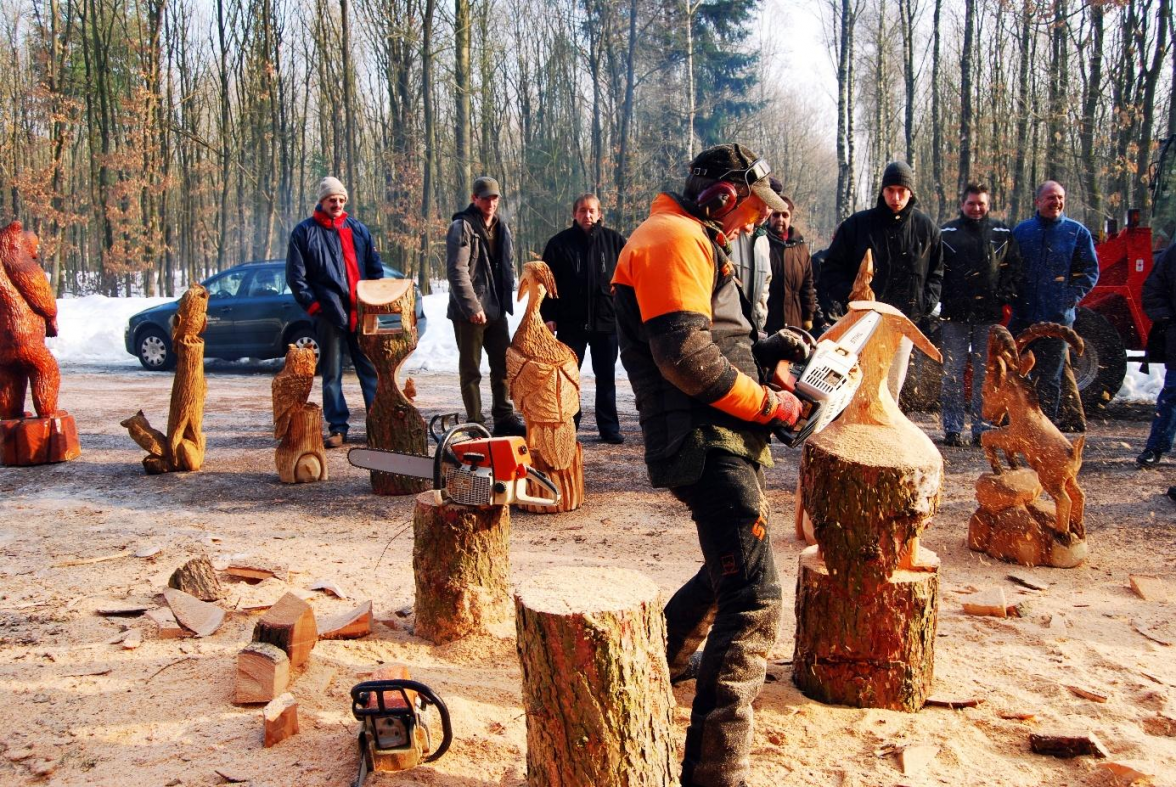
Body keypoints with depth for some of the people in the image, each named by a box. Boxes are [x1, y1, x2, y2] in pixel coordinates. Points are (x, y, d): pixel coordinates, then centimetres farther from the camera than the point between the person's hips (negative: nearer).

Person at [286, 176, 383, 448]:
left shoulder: (358, 230, 12)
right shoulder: (304, 232, 4)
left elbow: (376, 269, 16)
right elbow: (295, 276, 2)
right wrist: (313, 306, -6)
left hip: (362, 313, 2)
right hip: (329, 315, -2)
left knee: (371, 369, 3)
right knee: (332, 374, 4)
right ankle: (337, 428, 8)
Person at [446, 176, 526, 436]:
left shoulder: (501, 228, 13)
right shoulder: (462, 228, -10)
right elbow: (457, 271, -18)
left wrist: (507, 301, 12)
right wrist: (472, 306, -23)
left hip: (496, 310, 7)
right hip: (469, 312, -7)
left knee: (503, 365, 10)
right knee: (470, 369, 1)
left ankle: (504, 418, 19)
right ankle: (475, 422, 7)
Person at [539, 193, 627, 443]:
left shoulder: (614, 240, 3)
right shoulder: (559, 243, 0)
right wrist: (548, 316, -7)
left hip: (607, 319, 1)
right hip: (570, 322, -1)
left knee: (606, 376, 9)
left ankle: (609, 427, 17)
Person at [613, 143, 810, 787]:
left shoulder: (690, 242, 23)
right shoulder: (677, 239, -11)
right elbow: (685, 357, -23)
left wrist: (765, 350, 8)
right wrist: (769, 403, -15)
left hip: (716, 443, 11)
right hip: (707, 443, -11)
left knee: (729, 568, 30)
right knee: (754, 604, -16)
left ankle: (667, 655, 49)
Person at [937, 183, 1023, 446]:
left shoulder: (1002, 233, 10)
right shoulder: (947, 233, 6)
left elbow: (1013, 267, 11)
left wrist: (1005, 296, 0)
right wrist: (944, 299, -4)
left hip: (989, 315, 1)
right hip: (955, 315, -1)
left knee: (986, 374, 5)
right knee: (953, 373, 1)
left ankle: (983, 428, 12)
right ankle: (952, 429, 6)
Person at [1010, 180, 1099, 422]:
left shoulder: (1077, 233, 2)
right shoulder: (1021, 231, 7)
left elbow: (1090, 271, 2)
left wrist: (1071, 297, -9)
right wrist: (1012, 296, -1)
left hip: (1057, 318, -2)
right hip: (1022, 316, 2)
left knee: (1049, 378, 6)